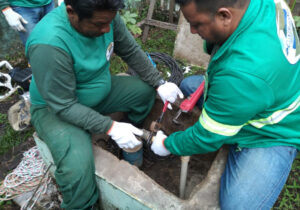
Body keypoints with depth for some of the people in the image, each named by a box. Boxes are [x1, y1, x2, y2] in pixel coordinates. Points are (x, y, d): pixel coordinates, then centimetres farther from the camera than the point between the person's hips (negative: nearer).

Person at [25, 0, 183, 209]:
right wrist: (110, 127, -31)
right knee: (78, 166, -31)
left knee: (145, 90, 2)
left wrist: (159, 83, -8)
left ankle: (133, 142, 25)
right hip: (55, 108, -6)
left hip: (99, 89, 7)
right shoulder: (49, 44, -35)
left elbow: (131, 52, -3)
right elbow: (64, 106, -28)